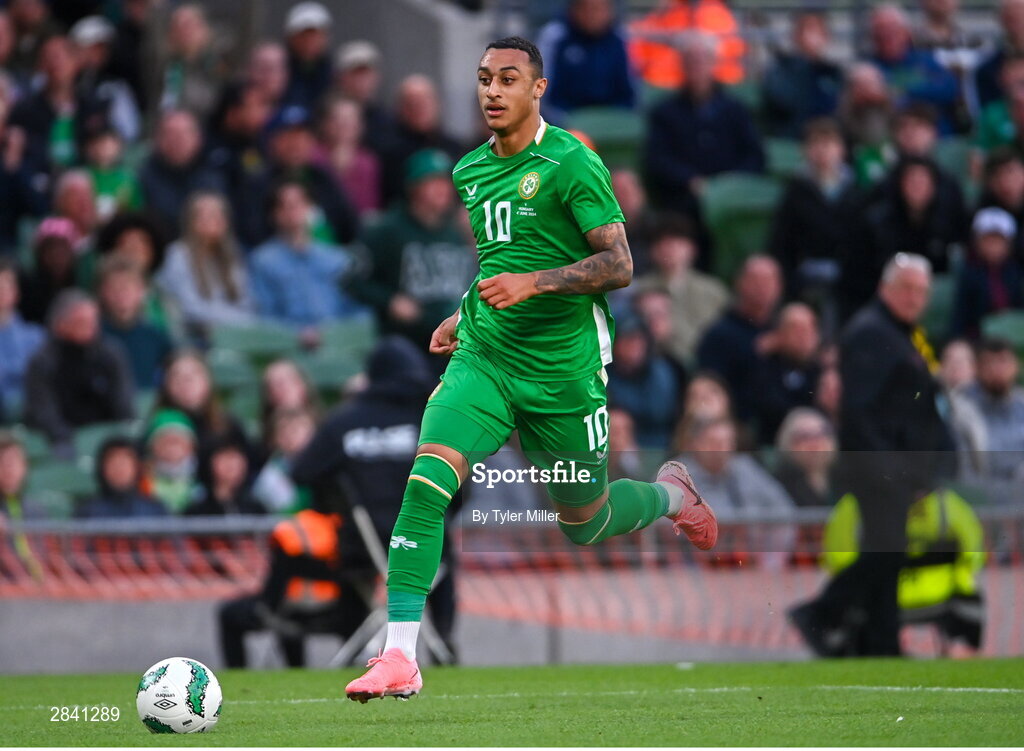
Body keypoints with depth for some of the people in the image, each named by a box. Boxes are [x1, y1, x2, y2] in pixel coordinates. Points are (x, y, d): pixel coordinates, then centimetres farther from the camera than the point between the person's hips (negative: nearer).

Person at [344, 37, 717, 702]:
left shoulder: (571, 163, -10)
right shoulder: (469, 171, 11)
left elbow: (618, 265, -15)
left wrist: (534, 283, -26)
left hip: (563, 370, -4)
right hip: (484, 359, 4)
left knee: (585, 523, 11)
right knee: (426, 480, -19)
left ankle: (673, 494, 46)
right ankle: (400, 659, -21)